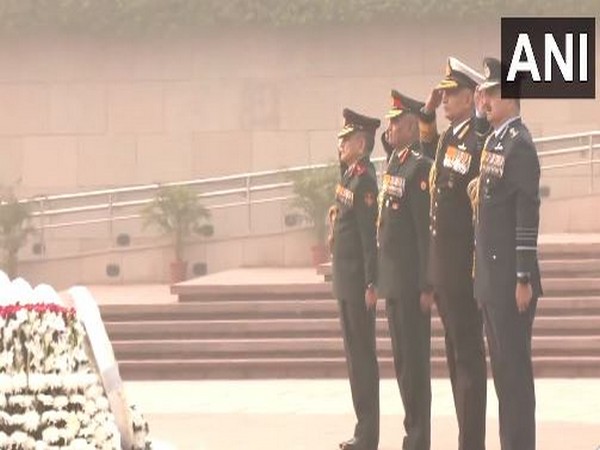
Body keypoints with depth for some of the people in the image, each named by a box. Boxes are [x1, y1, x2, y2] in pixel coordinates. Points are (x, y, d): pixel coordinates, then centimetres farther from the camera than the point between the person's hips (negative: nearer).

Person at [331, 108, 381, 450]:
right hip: (346, 280, 10)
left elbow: (370, 236, -19)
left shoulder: (364, 181, -16)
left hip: (358, 283, -10)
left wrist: (371, 285, -21)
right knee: (355, 354, 13)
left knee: (363, 355, -5)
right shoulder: (351, 176, 13)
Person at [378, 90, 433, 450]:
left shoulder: (420, 168, -14)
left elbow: (427, 229, -17)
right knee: (403, 359, 13)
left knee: (414, 359, -5)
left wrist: (427, 284, -19)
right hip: (393, 280, 9)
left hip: (410, 281, -9)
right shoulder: (395, 162, 14)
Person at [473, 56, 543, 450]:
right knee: (502, 367, 11)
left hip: (511, 280, -9)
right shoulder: (494, 141, 15)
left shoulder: (520, 144, -13)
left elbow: (528, 216, -17)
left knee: (515, 366, -6)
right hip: (491, 279, 9)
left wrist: (524, 280, -20)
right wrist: (482, 270, 17)